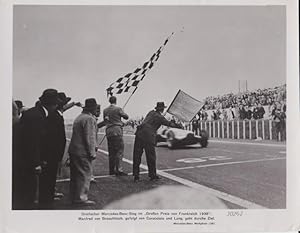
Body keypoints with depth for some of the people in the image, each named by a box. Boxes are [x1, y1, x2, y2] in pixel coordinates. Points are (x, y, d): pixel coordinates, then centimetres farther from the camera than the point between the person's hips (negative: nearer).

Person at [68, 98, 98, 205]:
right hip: (82, 152, -10)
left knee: (75, 174, 15)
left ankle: (74, 197, 24)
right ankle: (81, 198, 2)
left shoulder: (79, 117, 16)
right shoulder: (89, 119, -15)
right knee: (85, 174, -2)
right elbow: (90, 137, -19)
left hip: (73, 150, 10)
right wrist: (92, 153, -15)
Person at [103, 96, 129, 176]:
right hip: (117, 131, -6)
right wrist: (121, 114, 20)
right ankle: (119, 170, -8)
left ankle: (112, 170, 15)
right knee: (120, 151, -4)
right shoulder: (118, 109, -4)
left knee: (111, 152, 12)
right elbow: (126, 117, 3)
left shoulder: (105, 110, 10)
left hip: (108, 132, 6)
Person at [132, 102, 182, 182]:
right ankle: (152, 175, 16)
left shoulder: (151, 112, 18)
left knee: (137, 156, 6)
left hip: (139, 134, 7)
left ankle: (136, 176, 8)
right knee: (151, 157, 6)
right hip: (148, 137, -6)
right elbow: (169, 123, 8)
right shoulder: (160, 117, 0)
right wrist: (178, 126, 24)